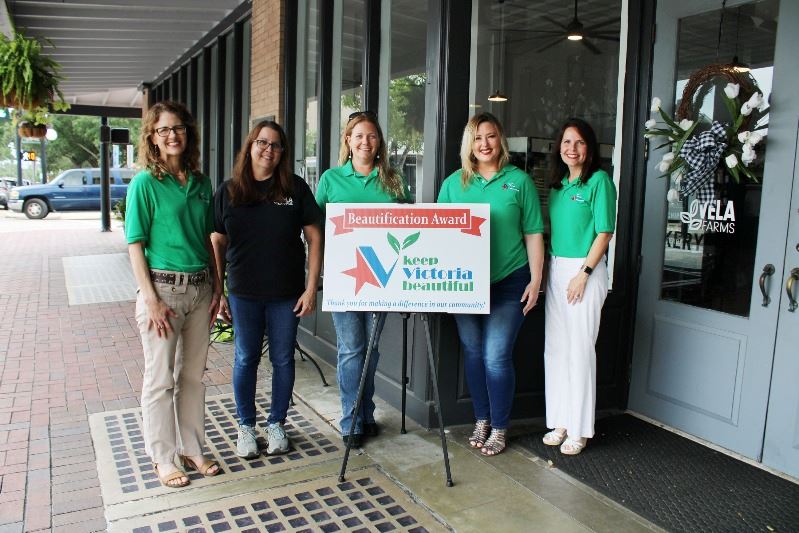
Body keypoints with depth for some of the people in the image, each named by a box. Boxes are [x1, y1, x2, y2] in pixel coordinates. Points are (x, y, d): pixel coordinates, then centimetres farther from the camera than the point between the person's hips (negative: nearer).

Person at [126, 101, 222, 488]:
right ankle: (163, 458, 21)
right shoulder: (144, 183, -7)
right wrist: (151, 299, -14)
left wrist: (216, 287, 9)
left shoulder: (200, 183, 8)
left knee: (193, 374, 14)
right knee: (161, 379, 6)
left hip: (199, 288, 5)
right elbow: (135, 245, -9)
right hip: (163, 287, -5)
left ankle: (192, 449, 29)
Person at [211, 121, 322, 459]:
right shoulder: (228, 191, 1)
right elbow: (217, 244, 4)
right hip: (243, 294, 1)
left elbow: (314, 238, -2)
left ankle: (276, 424, 28)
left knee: (283, 359, 10)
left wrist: (311, 288, -7)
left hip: (287, 294, 0)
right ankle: (246, 426, 29)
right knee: (245, 359, 11)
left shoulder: (296, 188, -2)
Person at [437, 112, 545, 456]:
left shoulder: (519, 180, 1)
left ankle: (499, 428, 14)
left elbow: (533, 234, 1)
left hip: (508, 282, -3)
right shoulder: (454, 183, 7)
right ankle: (481, 421, 28)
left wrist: (535, 280, -3)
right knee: (473, 353, 11)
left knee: (496, 356, -4)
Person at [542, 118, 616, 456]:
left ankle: (579, 429, 10)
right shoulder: (557, 184, 13)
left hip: (585, 270, -7)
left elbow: (605, 232, -10)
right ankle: (560, 421, 21)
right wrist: (547, 270, 7)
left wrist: (583, 273, -15)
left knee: (580, 349, -2)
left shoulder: (599, 181, -6)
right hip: (556, 269, 7)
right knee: (555, 348, 9)